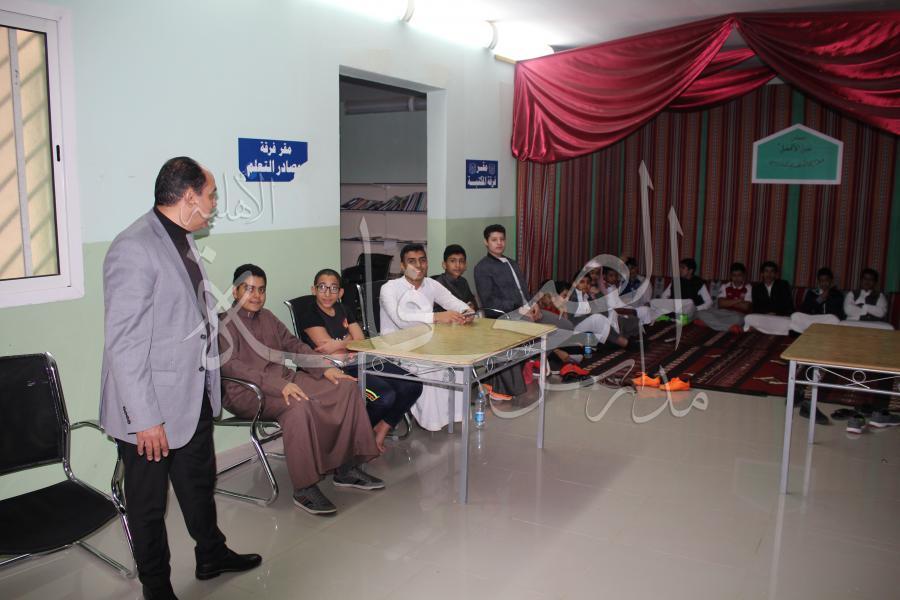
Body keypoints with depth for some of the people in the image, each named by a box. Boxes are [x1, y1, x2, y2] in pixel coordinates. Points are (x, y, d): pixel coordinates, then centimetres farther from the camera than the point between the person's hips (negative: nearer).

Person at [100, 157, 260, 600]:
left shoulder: (183, 241, 7)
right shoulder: (134, 249, -22)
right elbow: (123, 343, -24)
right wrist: (145, 418, -22)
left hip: (194, 398, 9)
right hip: (152, 410, -9)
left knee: (199, 483, 25)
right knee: (148, 503, 13)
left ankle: (211, 555, 46)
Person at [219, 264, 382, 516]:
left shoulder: (267, 317, 19)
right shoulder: (223, 323, -5)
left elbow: (294, 345, 19)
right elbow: (229, 364, -19)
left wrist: (325, 368, 1)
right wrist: (278, 385, -30)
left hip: (284, 379, 8)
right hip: (247, 391, -8)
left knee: (346, 387, -8)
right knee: (299, 404, -37)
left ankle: (345, 468, -6)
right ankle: (304, 488, -27)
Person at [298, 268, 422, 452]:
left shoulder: (343, 311, 17)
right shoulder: (309, 313, -4)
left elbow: (362, 342, 5)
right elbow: (331, 352, -14)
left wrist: (339, 344, -12)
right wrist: (350, 341, -1)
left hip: (357, 362, 8)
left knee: (412, 386, -8)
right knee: (384, 396, -29)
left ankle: (381, 429, 9)